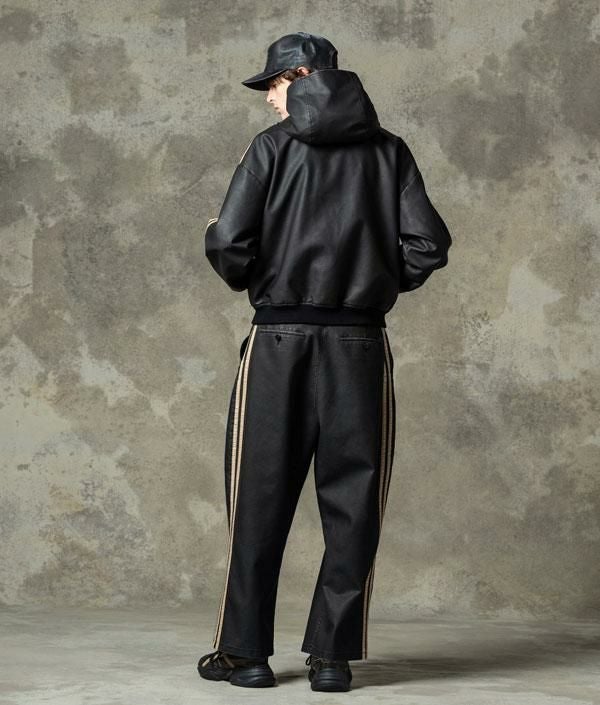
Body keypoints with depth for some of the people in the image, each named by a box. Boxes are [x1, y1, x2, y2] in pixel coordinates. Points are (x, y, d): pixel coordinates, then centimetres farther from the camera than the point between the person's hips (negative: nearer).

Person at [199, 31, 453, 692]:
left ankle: (244, 651, 11)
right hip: (360, 345, 1)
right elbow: (428, 244, -3)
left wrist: (249, 280, 11)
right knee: (351, 502, 6)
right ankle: (333, 655, 6)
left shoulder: (272, 147, -1)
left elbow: (227, 242, -10)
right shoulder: (388, 151, 6)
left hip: (278, 341, -1)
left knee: (260, 501, 7)